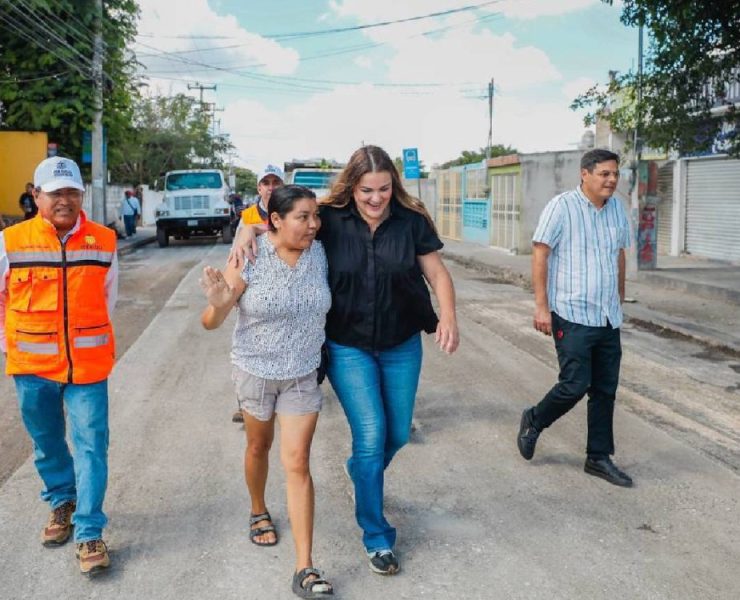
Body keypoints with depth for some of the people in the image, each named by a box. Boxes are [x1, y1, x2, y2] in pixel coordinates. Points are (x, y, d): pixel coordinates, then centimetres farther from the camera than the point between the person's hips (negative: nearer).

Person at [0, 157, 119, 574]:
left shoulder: (104, 241, -3)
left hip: (88, 364, 0)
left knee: (91, 446, -1)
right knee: (47, 443, 17)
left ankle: (89, 533, 9)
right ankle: (62, 503, 41)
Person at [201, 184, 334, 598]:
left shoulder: (320, 253, -10)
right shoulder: (251, 260, -19)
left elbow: (330, 304, 9)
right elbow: (210, 323, -17)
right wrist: (219, 305, -38)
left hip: (304, 374, 1)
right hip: (256, 371, -1)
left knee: (298, 464, -1)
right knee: (259, 446, 21)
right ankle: (259, 512, 50)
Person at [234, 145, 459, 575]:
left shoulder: (411, 220, -8)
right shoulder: (332, 220, -10)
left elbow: (437, 273, -3)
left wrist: (448, 316, -19)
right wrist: (250, 229, -19)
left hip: (402, 345, 2)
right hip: (348, 347, -2)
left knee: (398, 434, 15)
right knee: (371, 437, -6)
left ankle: (360, 472, 51)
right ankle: (377, 536, 12)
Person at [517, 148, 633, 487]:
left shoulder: (617, 208, 8)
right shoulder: (562, 207, -10)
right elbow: (539, 255, -11)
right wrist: (541, 306, -15)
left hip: (609, 319, 6)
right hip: (573, 316, -6)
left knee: (605, 390, 9)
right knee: (575, 385, -6)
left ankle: (599, 457, 20)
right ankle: (534, 420, 22)